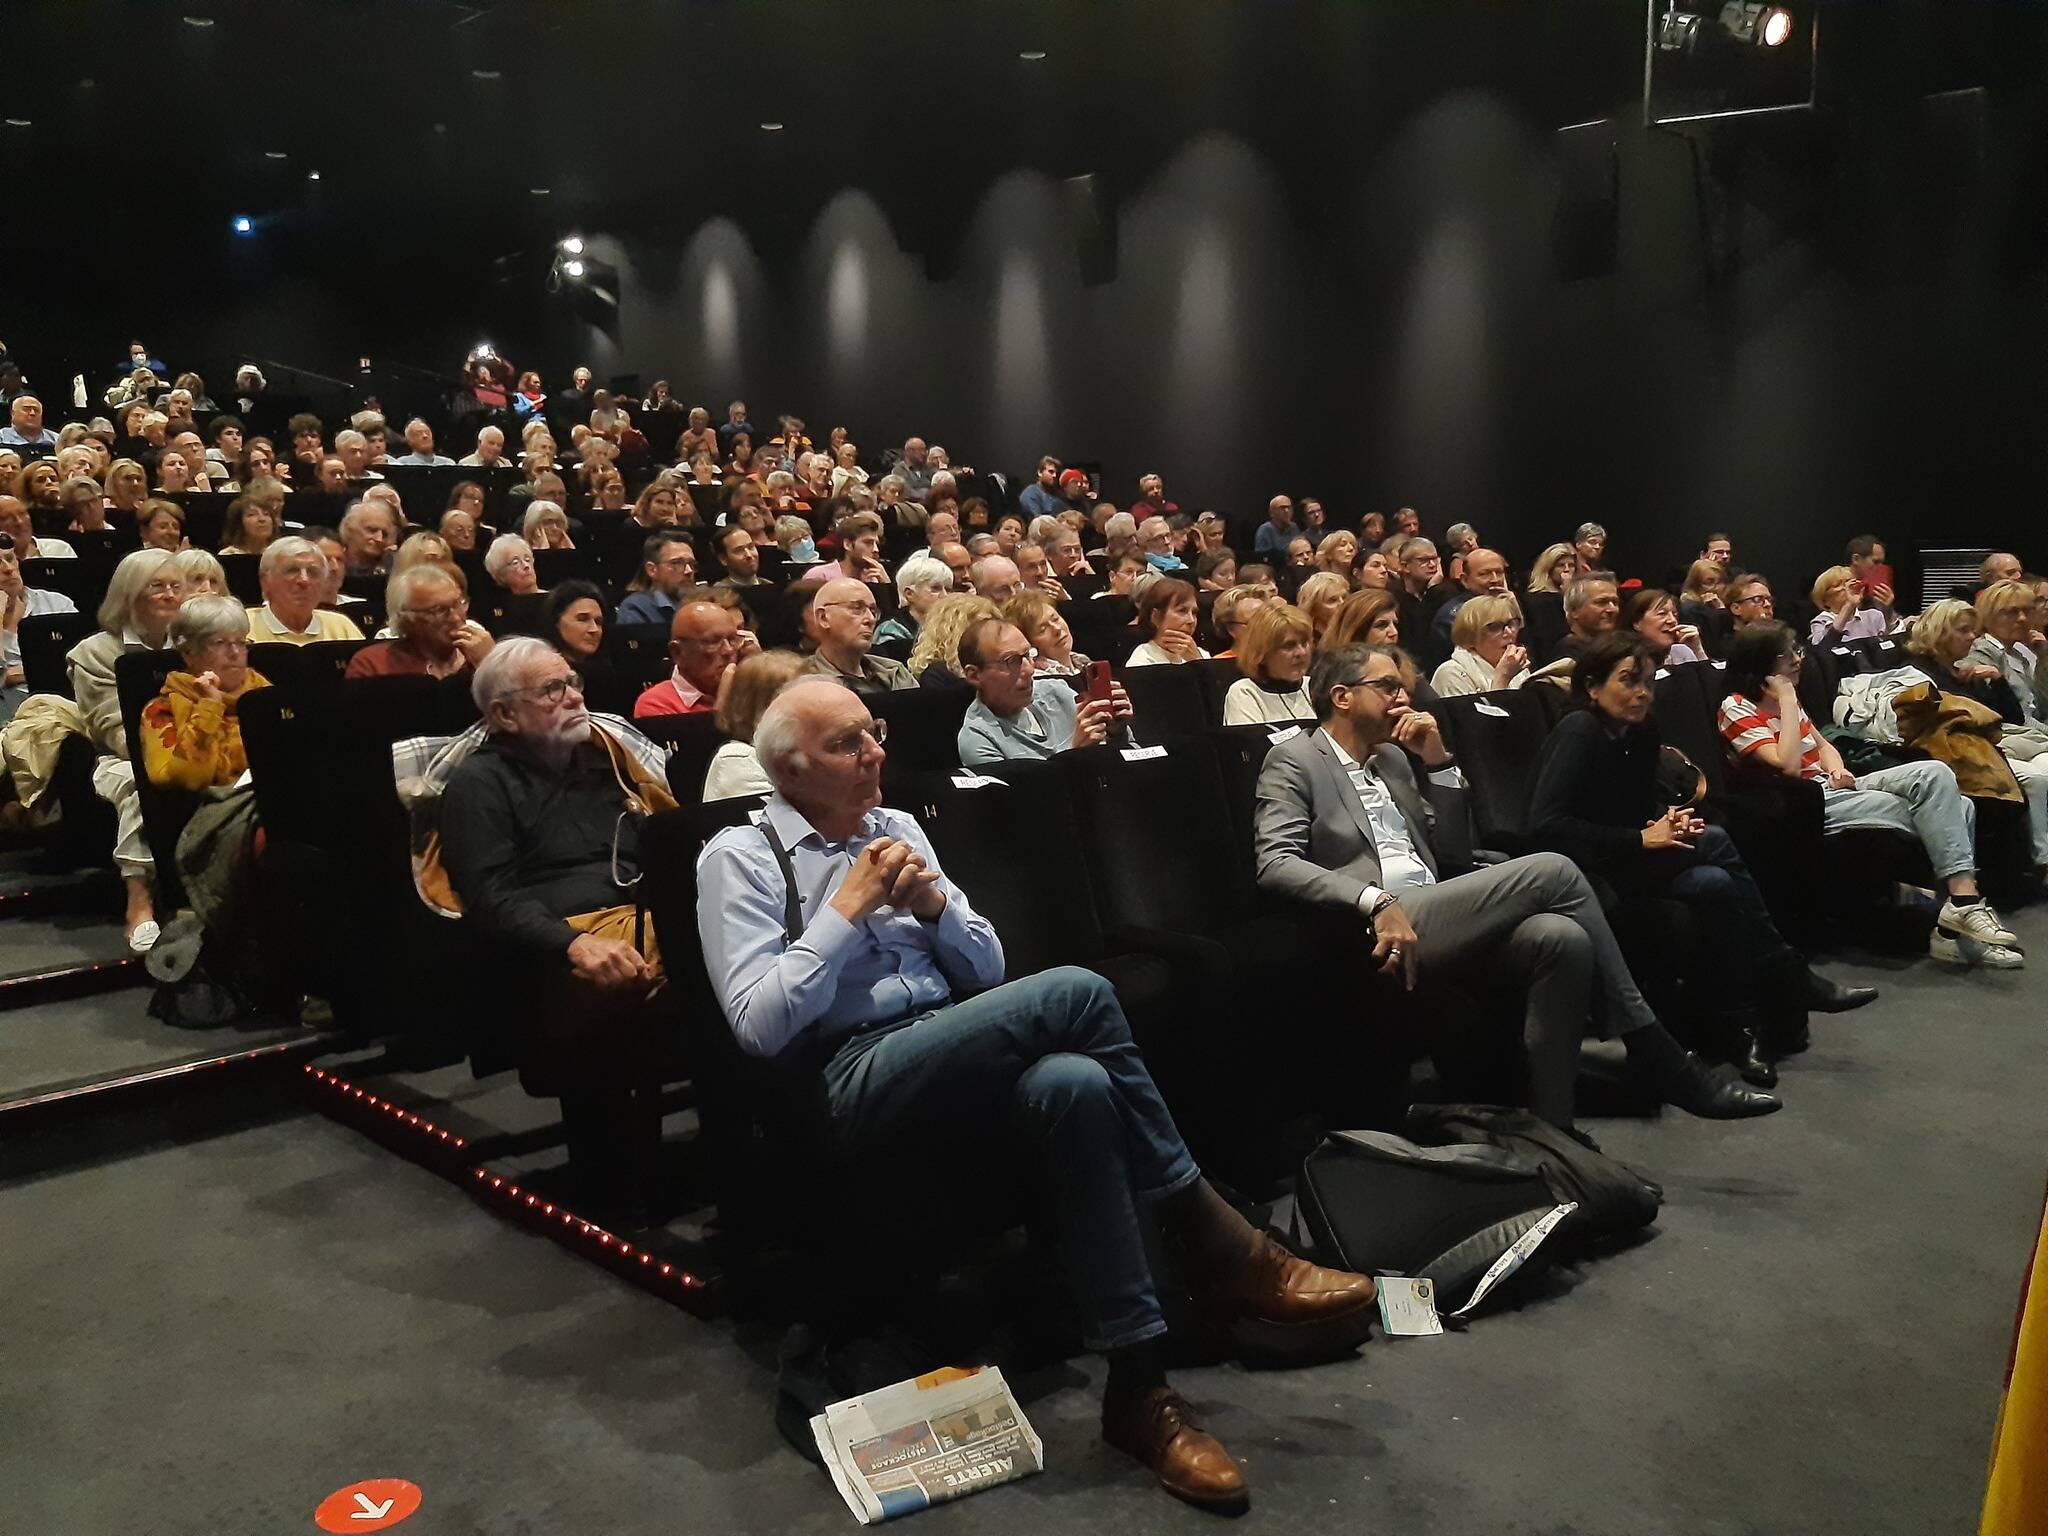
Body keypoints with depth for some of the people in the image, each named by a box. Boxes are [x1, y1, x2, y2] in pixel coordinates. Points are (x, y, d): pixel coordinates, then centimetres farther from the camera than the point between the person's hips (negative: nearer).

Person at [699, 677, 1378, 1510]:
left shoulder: (899, 829, 17)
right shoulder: (739, 858, 1)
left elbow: (987, 968, 17)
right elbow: (760, 1025, -9)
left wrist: (933, 903, -2)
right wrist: (847, 910, -10)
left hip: (954, 1055, 6)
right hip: (852, 1080, -5)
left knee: (1074, 1085, -32)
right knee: (1074, 992, -29)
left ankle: (1136, 1387, -23)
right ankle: (1214, 1247, -18)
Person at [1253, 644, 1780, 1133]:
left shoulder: (1391, 758, 25)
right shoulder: (1293, 761, 3)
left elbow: (1454, 854, 22)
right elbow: (1276, 862, -12)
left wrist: (1439, 761, 10)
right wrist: (1376, 902, -24)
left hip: (1436, 919, 8)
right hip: (1378, 930, -7)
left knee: (1563, 939, -22)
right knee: (1552, 870, -18)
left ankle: (1551, 1129, -18)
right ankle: (1652, 1054, -7)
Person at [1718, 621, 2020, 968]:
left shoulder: (1783, 699, 15)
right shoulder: (1737, 708, -9)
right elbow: (1787, 766, -20)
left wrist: (1838, 769, 2)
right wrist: (1787, 701, -14)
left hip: (1834, 789, 8)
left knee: (1947, 791, -10)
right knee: (1941, 813, -19)